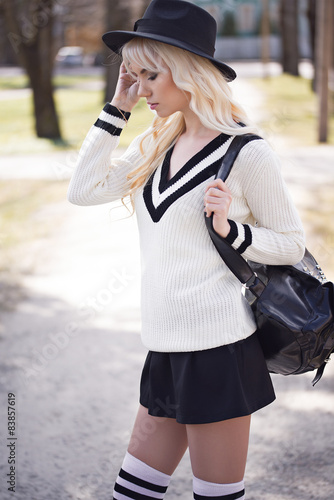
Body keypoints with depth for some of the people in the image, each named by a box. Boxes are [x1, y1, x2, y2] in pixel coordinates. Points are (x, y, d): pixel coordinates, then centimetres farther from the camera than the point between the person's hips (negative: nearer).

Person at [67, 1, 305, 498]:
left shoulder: (246, 153, -9)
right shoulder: (156, 145, 11)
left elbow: (292, 243, -2)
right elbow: (83, 190, 7)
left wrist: (230, 229, -19)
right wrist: (117, 108, 7)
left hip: (217, 349, -7)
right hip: (167, 346, 7)